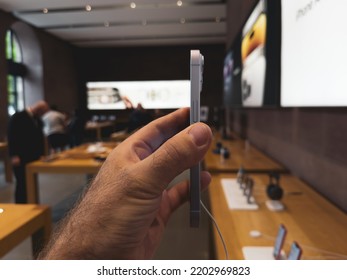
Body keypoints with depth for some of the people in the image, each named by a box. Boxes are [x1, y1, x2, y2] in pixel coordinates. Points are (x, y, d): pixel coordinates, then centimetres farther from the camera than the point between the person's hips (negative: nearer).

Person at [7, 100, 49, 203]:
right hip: (20, 158, -7)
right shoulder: (18, 117, -11)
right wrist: (14, 156, -21)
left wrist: (41, 154, 11)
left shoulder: (37, 119, 11)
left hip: (33, 157, 7)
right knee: (22, 184, -1)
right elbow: (11, 136, -16)